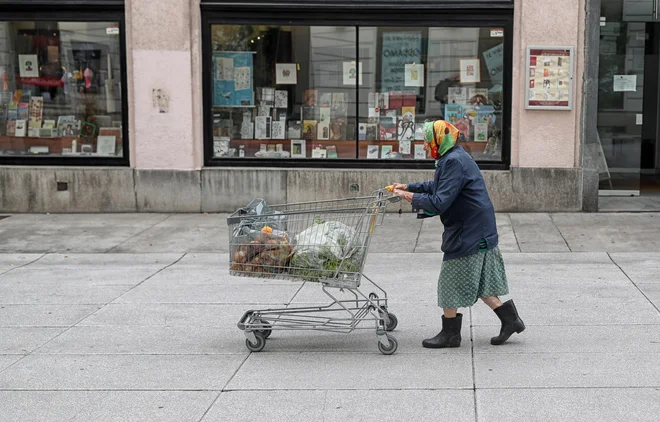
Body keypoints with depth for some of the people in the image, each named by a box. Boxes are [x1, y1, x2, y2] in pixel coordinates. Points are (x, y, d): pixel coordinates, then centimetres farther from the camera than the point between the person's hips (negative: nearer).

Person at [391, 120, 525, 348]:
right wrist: (408, 187, 22)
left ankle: (450, 334, 13)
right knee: (478, 282, 17)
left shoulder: (454, 162, -21)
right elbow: (436, 187, 27)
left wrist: (412, 198, -13)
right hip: (478, 231, 10)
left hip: (467, 233, -10)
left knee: (452, 283, 2)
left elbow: (440, 202, -25)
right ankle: (510, 319, 20)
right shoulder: (453, 158, 12)